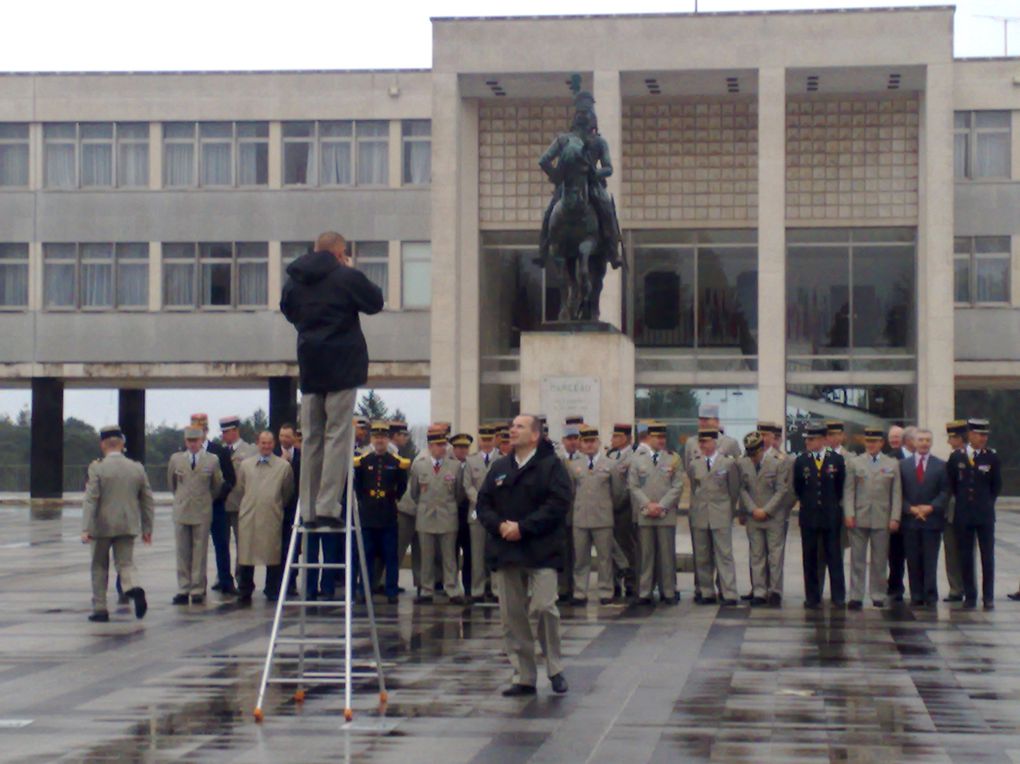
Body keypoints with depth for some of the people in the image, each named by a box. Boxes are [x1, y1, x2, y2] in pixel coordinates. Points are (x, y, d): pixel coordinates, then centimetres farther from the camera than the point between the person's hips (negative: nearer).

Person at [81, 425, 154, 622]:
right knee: (126, 563, 7)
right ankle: (134, 590, -24)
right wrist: (147, 528, 14)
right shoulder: (137, 468, 3)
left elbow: (90, 500, -15)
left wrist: (86, 529, -16)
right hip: (128, 526, 3)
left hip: (102, 526, -3)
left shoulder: (97, 468, -10)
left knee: (99, 567, 12)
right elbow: (147, 501, 7)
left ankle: (100, 609, 14)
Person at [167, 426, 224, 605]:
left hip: (202, 513, -2)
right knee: (182, 553, 3)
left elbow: (218, 485, 12)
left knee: (200, 553, 0)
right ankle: (183, 589, 8)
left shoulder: (212, 460, 0)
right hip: (181, 511, 2)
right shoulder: (176, 459, 5)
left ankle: (197, 590, 5)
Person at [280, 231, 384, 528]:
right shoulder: (347, 277, -9)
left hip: (309, 367, 5)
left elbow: (288, 311, 24)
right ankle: (327, 507, -13)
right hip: (342, 367, -5)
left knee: (311, 437, 9)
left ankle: (308, 511, 8)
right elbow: (375, 302, 3)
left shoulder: (294, 282, 8)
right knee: (337, 435, -4)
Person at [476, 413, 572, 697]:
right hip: (504, 551, 5)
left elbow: (558, 504, -11)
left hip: (541, 551, -5)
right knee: (512, 616, 4)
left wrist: (523, 527, -16)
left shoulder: (551, 466, -1)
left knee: (543, 608, -14)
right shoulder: (499, 468, 16)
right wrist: (500, 525, -8)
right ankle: (524, 677, 11)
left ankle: (555, 669, 5)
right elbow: (483, 503, 12)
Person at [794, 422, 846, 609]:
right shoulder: (800, 461, 2)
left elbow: (841, 486, 7)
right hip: (809, 516, 1)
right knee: (810, 558, 3)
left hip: (831, 516, -1)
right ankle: (812, 597, 7)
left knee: (834, 557, 0)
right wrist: (807, 503, 10)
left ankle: (838, 596, 4)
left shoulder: (837, 460, 0)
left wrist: (833, 504, 9)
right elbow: (797, 488, 9)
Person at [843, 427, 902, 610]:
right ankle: (856, 596, 3)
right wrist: (848, 514, -7)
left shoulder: (893, 464, 8)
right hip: (859, 518, 0)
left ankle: (878, 596, 11)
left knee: (880, 560, 4)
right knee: (857, 559, 0)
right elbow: (848, 490, 3)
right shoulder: (854, 463, 7)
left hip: (882, 519, 0)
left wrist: (895, 518, -3)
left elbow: (897, 493, 5)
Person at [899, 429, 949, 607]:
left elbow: (945, 492, 1)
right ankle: (916, 596, 6)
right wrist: (911, 509, -9)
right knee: (913, 561, 2)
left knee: (930, 561, -3)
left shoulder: (941, 466, 6)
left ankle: (930, 596, -1)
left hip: (932, 519, -1)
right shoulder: (903, 465, 9)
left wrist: (931, 507, -12)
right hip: (910, 519, 1)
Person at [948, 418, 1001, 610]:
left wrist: (987, 503, 8)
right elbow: (951, 484, 11)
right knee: (966, 558, 3)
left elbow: (997, 486, 8)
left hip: (985, 515, -1)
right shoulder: (956, 457, 1)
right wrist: (962, 501, 11)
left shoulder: (992, 457, 0)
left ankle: (988, 597, 4)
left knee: (988, 557, 0)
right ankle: (970, 596, 10)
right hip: (963, 515, 1)